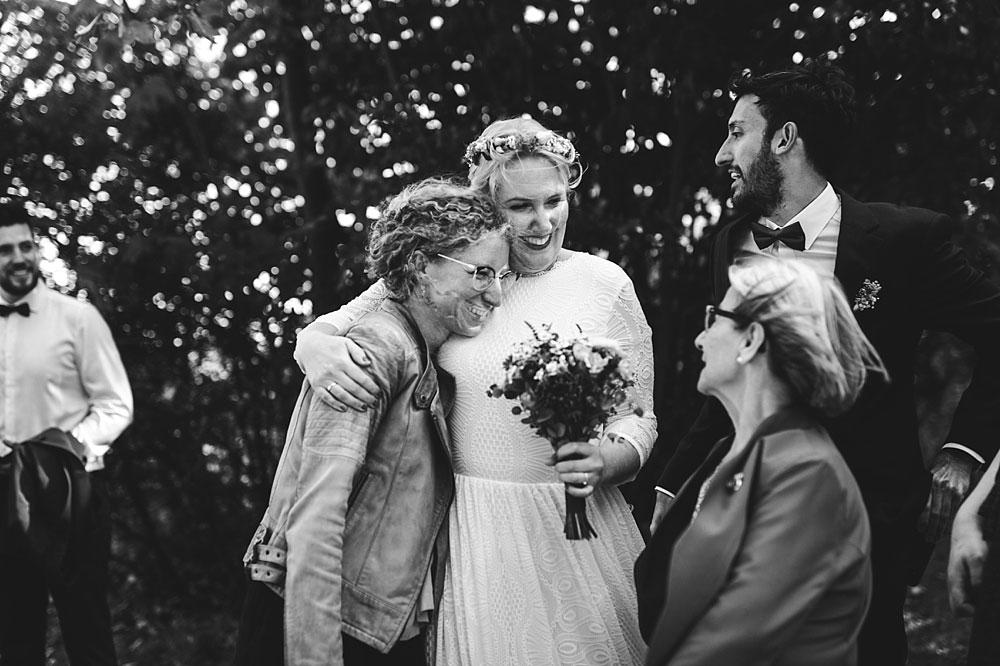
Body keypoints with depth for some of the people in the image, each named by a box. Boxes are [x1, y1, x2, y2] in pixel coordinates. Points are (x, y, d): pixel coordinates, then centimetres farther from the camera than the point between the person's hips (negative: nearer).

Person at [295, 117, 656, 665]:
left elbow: (639, 415, 4)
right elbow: (323, 329, 7)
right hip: (477, 532, 0)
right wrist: (317, 350, -17)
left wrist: (608, 461, -17)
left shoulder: (605, 283, 1)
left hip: (581, 527, 0)